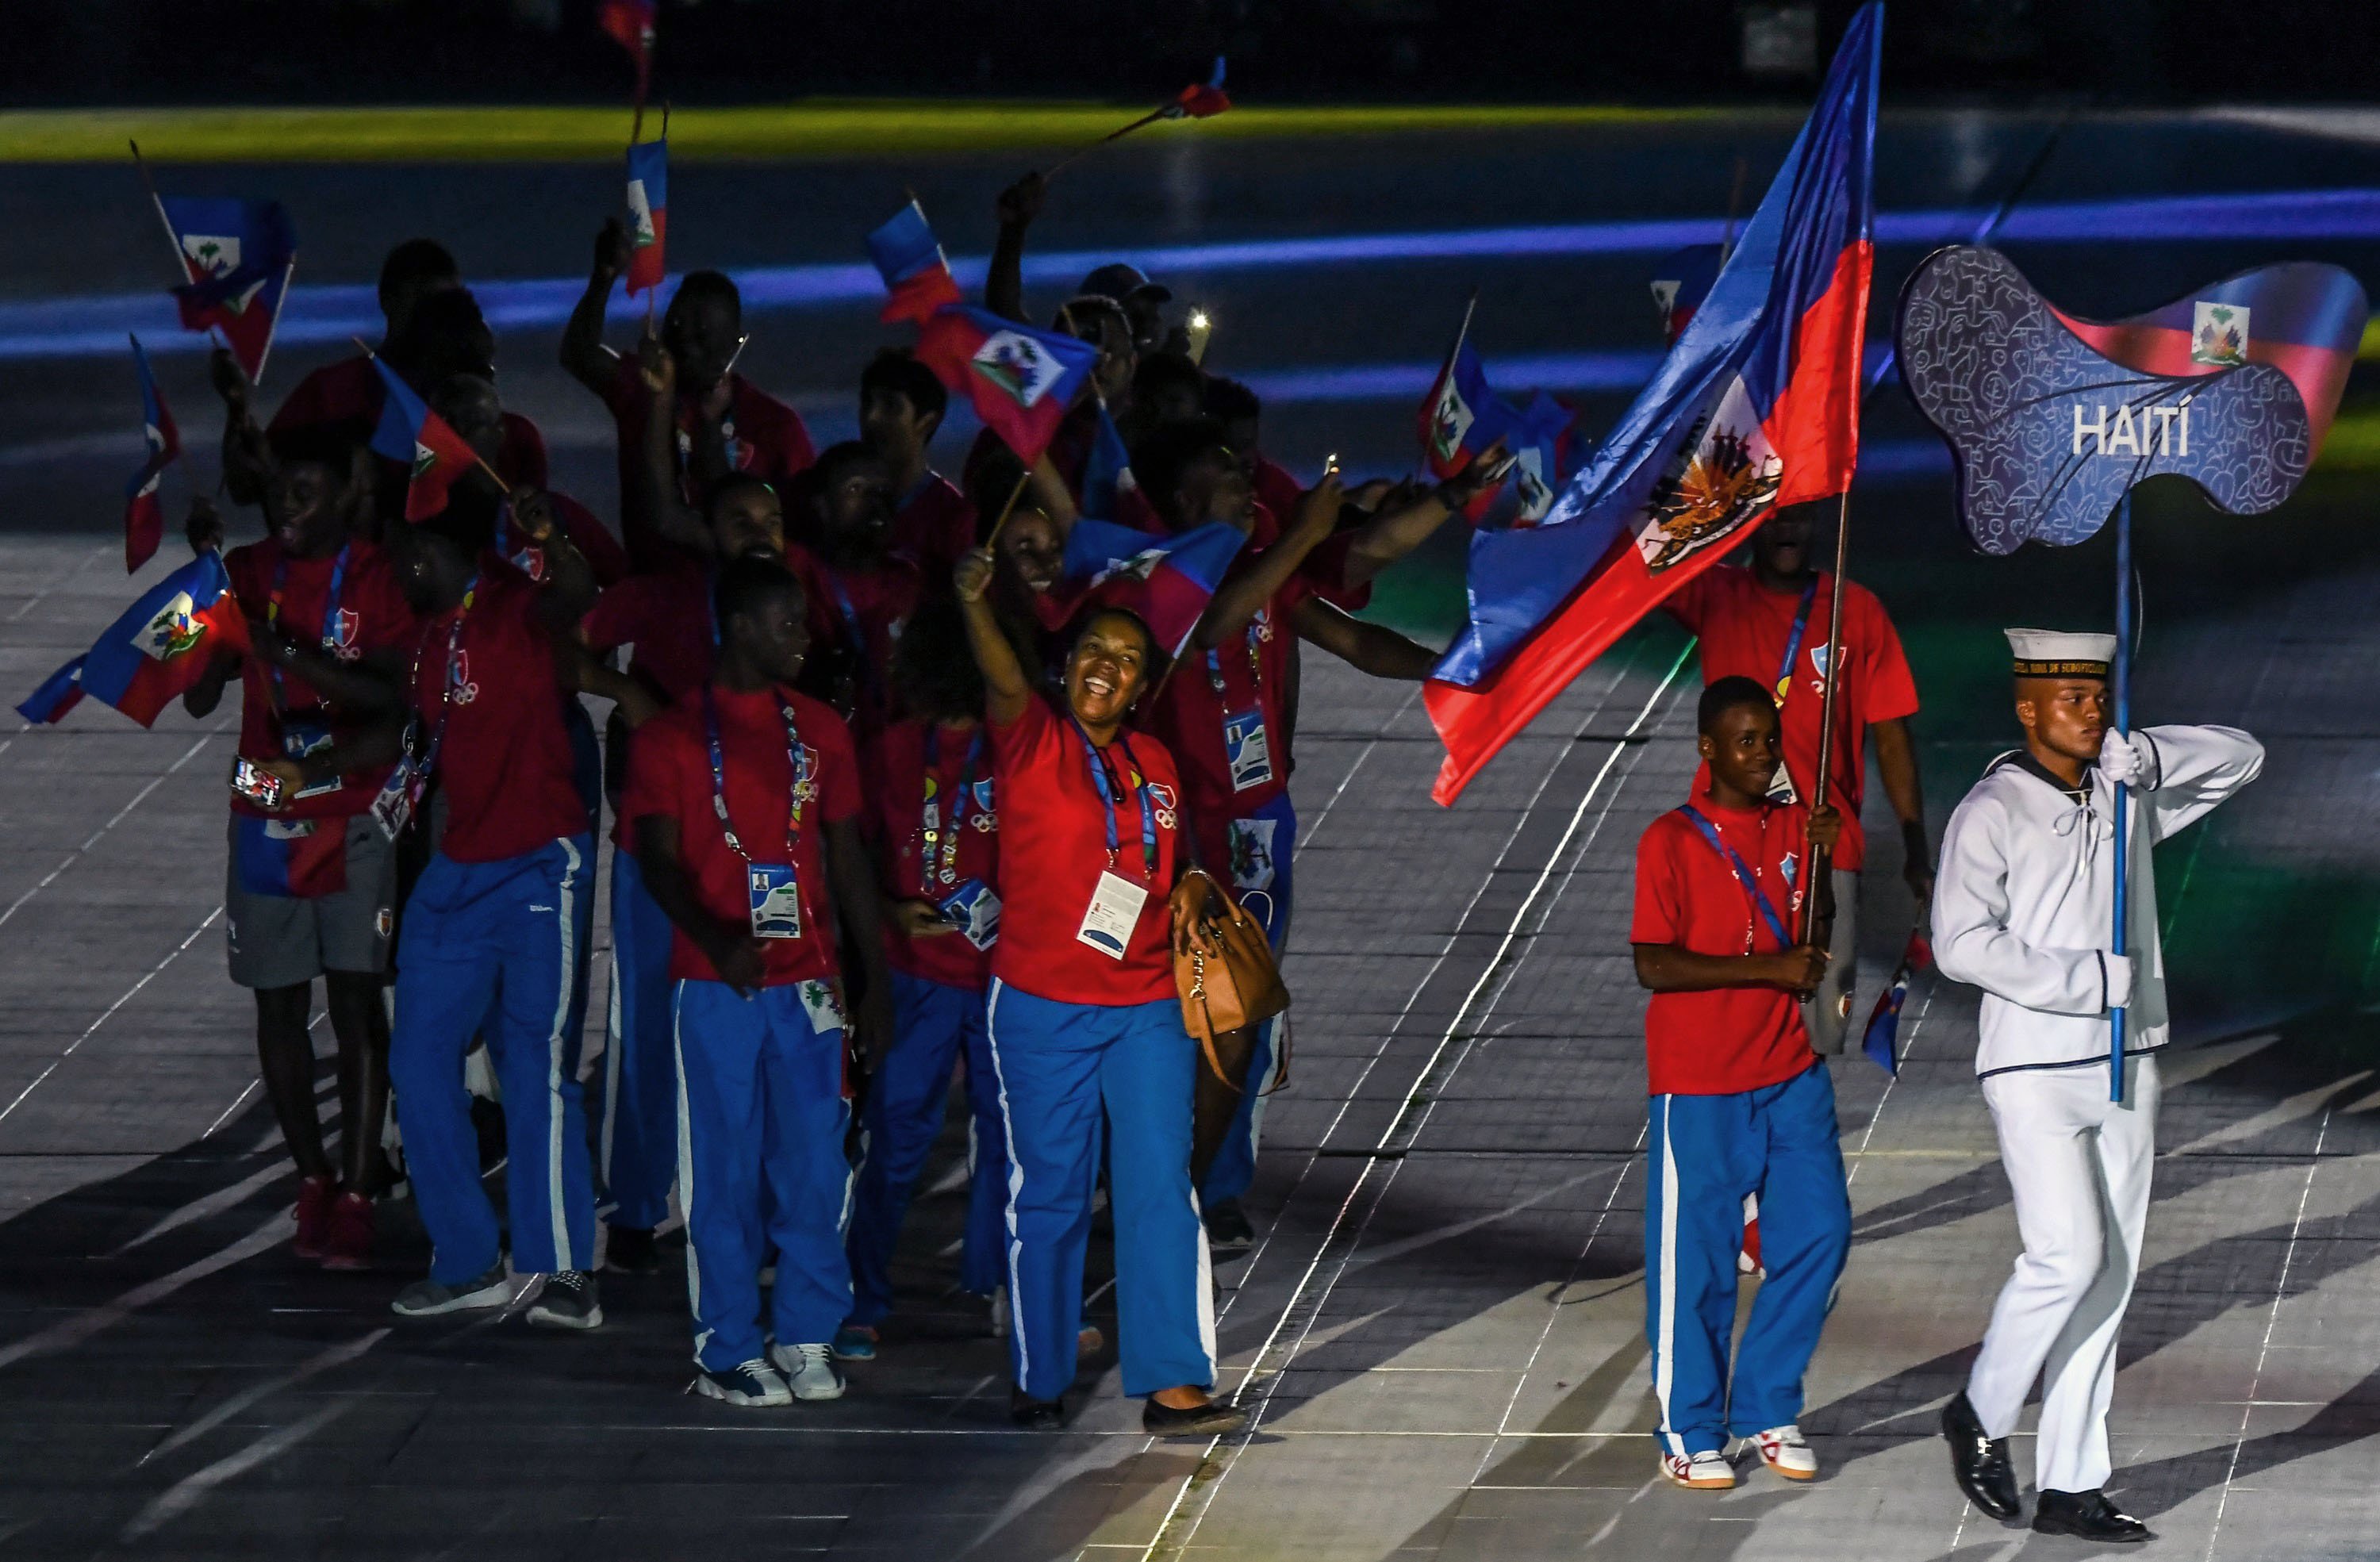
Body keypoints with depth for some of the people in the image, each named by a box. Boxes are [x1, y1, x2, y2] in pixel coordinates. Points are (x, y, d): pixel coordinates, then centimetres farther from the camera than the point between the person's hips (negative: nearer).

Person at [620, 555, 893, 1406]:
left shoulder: (818, 730, 13)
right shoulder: (671, 738, 2)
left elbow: (848, 858, 16)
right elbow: (658, 859, -6)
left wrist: (876, 979, 12)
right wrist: (715, 937, -24)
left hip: (807, 981, 3)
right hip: (716, 985, -3)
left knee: (815, 1161, 1)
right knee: (724, 1168, -1)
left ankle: (805, 1337, 12)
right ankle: (728, 1351, 4)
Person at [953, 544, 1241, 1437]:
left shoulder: (1155, 767, 11)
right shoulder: (1034, 739, -4)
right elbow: (1003, 682, -26)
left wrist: (1190, 888, 2)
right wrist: (975, 607, -46)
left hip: (1146, 1010, 4)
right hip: (1042, 1009, -4)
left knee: (1160, 1190, -3)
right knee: (1048, 1197, 5)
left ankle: (1173, 1385, -4)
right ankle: (1039, 1380, 17)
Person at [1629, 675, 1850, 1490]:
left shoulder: (1793, 828, 9)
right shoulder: (1673, 841, -8)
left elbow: (1813, 942, 11)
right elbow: (1654, 965, -14)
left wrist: (1826, 860, -5)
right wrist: (1771, 969, -20)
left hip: (1789, 1071, 6)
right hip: (1698, 1083, -5)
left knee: (1819, 1232, 3)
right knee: (1697, 1261, -1)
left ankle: (1767, 1412, 16)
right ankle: (1691, 1434, 10)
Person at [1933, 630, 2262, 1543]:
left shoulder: (2126, 795, 11)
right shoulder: (1992, 812, -7)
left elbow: (2240, 758, 19)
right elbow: (1962, 943, -15)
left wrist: (2146, 755, 0)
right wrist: (2087, 981, -16)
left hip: (2124, 1066, 6)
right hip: (2033, 1068, -6)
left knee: (2110, 1274, 4)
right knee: (2068, 1256, -15)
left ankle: (2071, 1485, 8)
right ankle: (1982, 1417, 8)